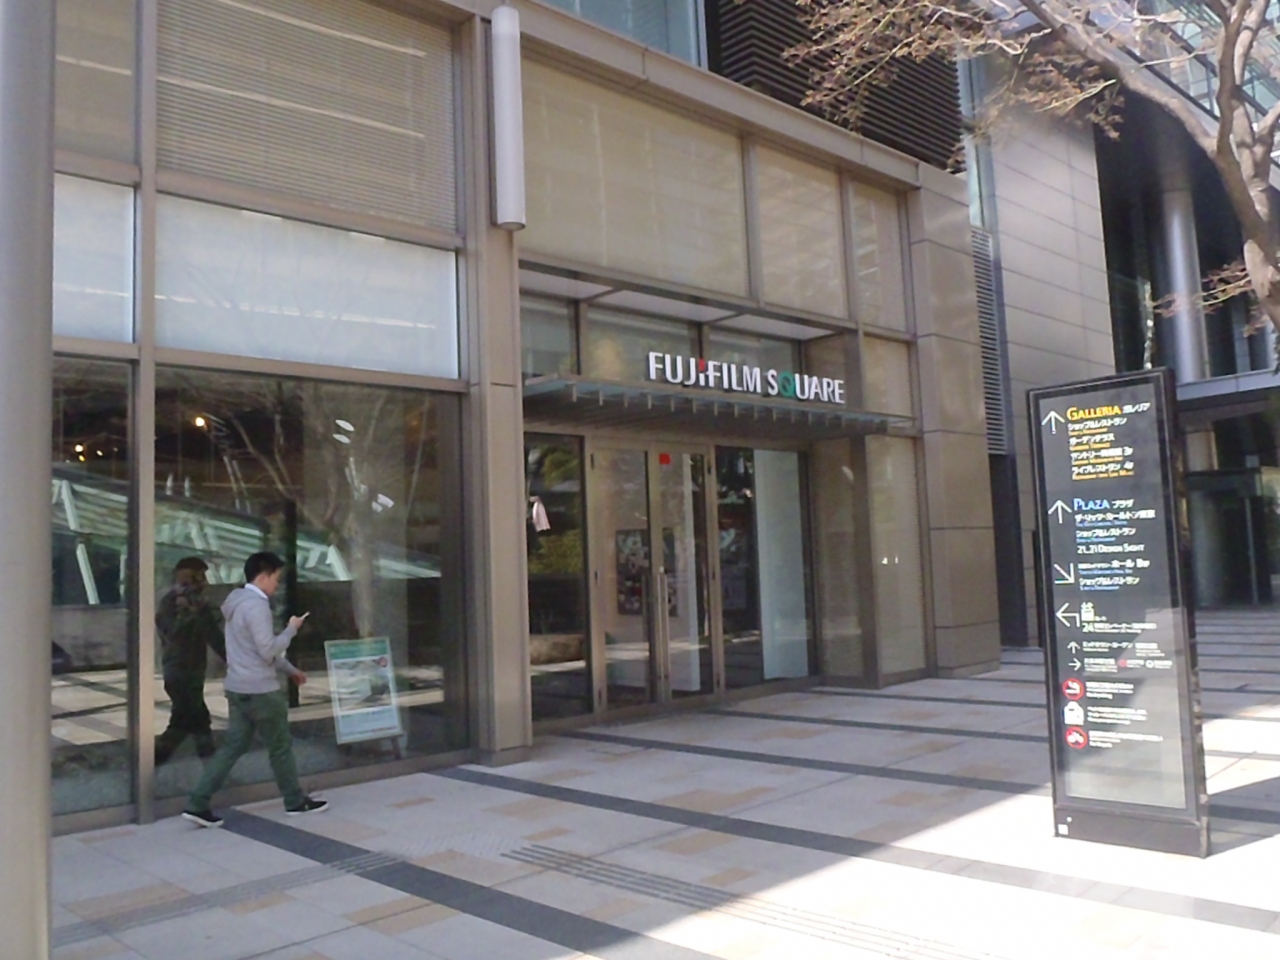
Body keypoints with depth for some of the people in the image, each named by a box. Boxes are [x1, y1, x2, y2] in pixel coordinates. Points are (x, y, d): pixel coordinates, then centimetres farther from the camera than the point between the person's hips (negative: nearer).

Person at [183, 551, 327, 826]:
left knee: (233, 745, 9)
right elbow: (269, 650, -20)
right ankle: (296, 801, 17)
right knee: (280, 746, 5)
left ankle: (198, 804, 5)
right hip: (260, 689, -9)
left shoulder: (239, 603, 16)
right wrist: (291, 629, -7)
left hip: (238, 688, 9)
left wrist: (290, 669, 25)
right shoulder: (256, 605, -18)